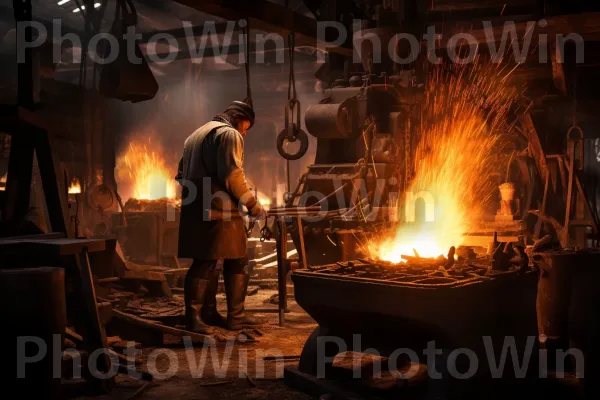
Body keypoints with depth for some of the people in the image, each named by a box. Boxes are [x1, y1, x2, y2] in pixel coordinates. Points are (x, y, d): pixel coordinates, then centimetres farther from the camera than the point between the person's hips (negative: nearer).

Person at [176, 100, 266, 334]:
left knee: (206, 263, 11)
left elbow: (182, 174, 22)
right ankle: (235, 316, 2)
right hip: (219, 210, -9)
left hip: (195, 210, 9)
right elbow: (232, 175, -16)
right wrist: (252, 205, -10)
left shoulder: (195, 136, 25)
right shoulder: (229, 134, -4)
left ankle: (208, 314, 14)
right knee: (237, 262, 0)